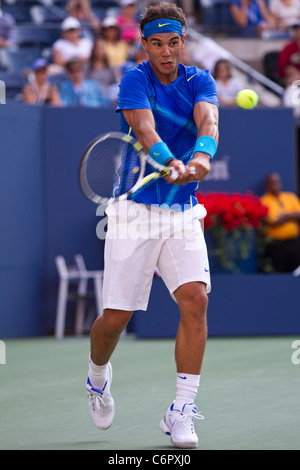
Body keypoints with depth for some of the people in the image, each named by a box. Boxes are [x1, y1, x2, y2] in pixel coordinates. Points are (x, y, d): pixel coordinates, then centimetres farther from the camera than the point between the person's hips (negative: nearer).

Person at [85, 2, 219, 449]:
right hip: (134, 211, -3)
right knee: (115, 317, -1)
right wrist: (171, 165, -44)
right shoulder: (134, 80, -7)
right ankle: (98, 375, 35)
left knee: (196, 298, -18)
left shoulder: (199, 81, 3)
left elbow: (208, 119, -18)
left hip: (183, 213, 3)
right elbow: (145, 129, -25)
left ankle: (181, 411, -10)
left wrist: (201, 156, -40)